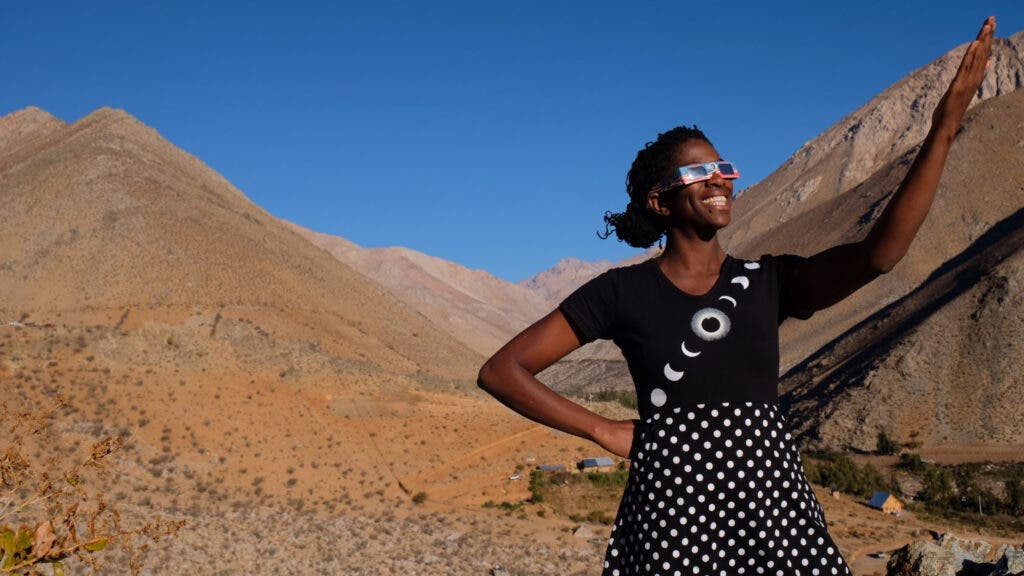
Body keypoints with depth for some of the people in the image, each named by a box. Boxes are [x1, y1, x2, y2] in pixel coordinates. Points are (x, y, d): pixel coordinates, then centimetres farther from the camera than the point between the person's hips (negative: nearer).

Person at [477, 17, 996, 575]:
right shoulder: (622, 292, -1)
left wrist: (942, 130, -16)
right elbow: (500, 371, -3)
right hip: (671, 513, -2)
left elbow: (878, 253, -10)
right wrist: (605, 431, -7)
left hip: (775, 508, 3)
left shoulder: (767, 281, 7)